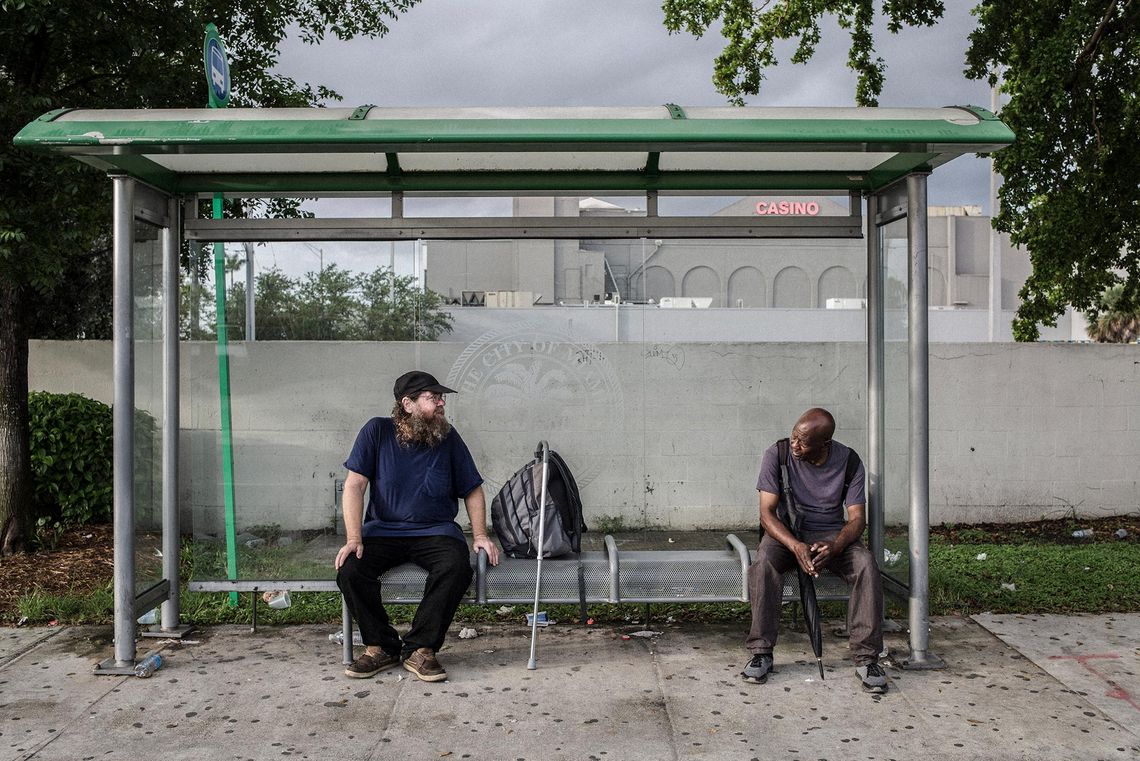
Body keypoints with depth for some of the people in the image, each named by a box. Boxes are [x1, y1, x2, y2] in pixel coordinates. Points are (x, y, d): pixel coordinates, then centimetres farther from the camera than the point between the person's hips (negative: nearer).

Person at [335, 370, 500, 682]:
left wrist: (480, 534, -5)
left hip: (436, 530, 0)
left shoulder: (448, 437, 0)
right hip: (382, 529, 0)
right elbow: (354, 485, -7)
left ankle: (419, 649, -16)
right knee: (349, 569, -27)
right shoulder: (377, 431, -3)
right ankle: (381, 646, -7)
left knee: (457, 567, -31)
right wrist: (354, 538, -18)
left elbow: (473, 491, 8)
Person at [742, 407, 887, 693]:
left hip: (832, 533, 1)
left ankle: (866, 657, -22)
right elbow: (767, 513, -16)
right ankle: (761, 652, -24)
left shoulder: (848, 461, -10)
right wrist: (795, 546, -34)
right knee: (764, 561, -34)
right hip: (785, 532, -1)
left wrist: (835, 546, -33)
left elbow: (857, 518, -11)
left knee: (867, 565, -29)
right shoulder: (777, 455, -14)